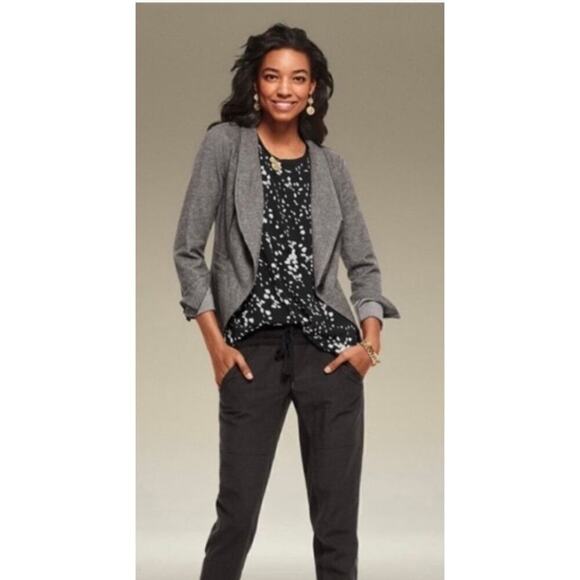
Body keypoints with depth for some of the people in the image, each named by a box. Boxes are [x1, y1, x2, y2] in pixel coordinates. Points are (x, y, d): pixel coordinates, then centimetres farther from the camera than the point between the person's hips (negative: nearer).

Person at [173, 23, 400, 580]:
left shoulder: (330, 165, 11)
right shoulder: (224, 144, 3)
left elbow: (363, 262, 12)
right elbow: (188, 250, 0)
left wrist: (370, 339, -3)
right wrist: (214, 341, -6)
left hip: (328, 348, 2)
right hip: (251, 350, -2)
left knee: (337, 518, 4)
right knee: (237, 511, 1)